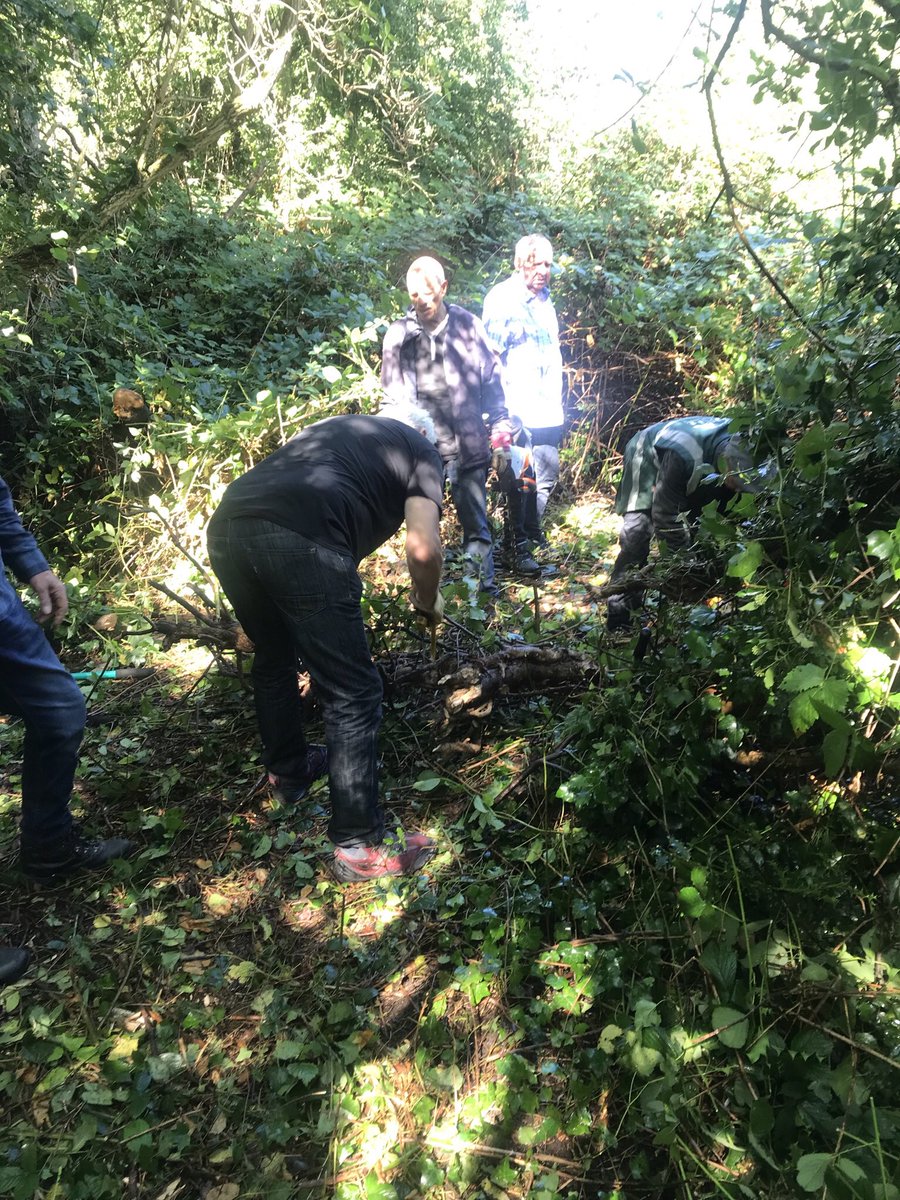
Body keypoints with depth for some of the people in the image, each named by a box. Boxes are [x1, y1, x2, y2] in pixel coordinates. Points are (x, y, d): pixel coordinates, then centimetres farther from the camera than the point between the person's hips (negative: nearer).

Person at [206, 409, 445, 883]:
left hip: (226, 525, 7)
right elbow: (423, 548, 5)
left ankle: (288, 770, 48)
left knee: (273, 656, 29)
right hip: (300, 541, -7)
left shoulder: (336, 426, 38)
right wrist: (428, 603, 26)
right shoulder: (421, 450, 22)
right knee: (352, 696, 4)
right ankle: (359, 844, 12)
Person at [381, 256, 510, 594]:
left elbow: (490, 377, 9)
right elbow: (393, 394, 5)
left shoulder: (468, 325, 3)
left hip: (469, 444, 0)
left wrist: (498, 422, 3)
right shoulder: (399, 334, 2)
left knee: (476, 522, 7)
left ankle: (486, 586, 15)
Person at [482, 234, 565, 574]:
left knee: (548, 470, 12)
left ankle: (534, 532, 29)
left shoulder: (544, 299, 17)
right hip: (519, 409, -8)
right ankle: (520, 546, 3)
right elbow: (491, 354, -10)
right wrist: (501, 404, -15)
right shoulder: (502, 298, -7)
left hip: (548, 408, 8)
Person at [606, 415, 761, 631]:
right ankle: (619, 607, -15)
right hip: (646, 457, -6)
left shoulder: (738, 445, -26)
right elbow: (664, 514, -37)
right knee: (637, 530, -20)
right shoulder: (684, 458, -46)